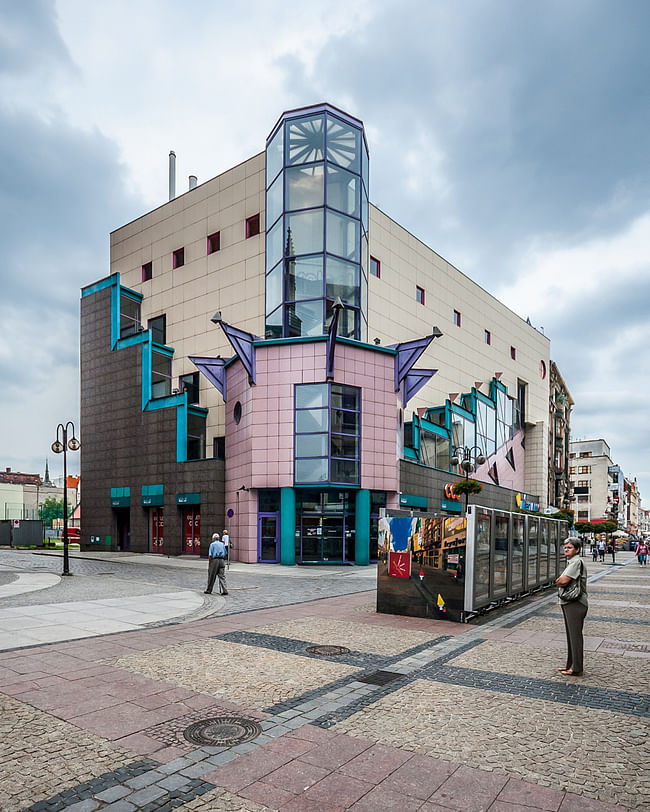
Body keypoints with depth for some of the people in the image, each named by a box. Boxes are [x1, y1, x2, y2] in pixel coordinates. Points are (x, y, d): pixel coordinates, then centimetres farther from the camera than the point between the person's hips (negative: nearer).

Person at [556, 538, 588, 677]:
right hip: (568, 603, 10)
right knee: (571, 635, 16)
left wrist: (558, 581, -4)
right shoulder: (571, 562, 17)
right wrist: (561, 580, -4)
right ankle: (571, 665, 26)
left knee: (575, 635, -3)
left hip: (575, 604, -10)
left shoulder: (576, 562, -16)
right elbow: (562, 580, 17)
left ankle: (576, 669, 4)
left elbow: (563, 581, -24)